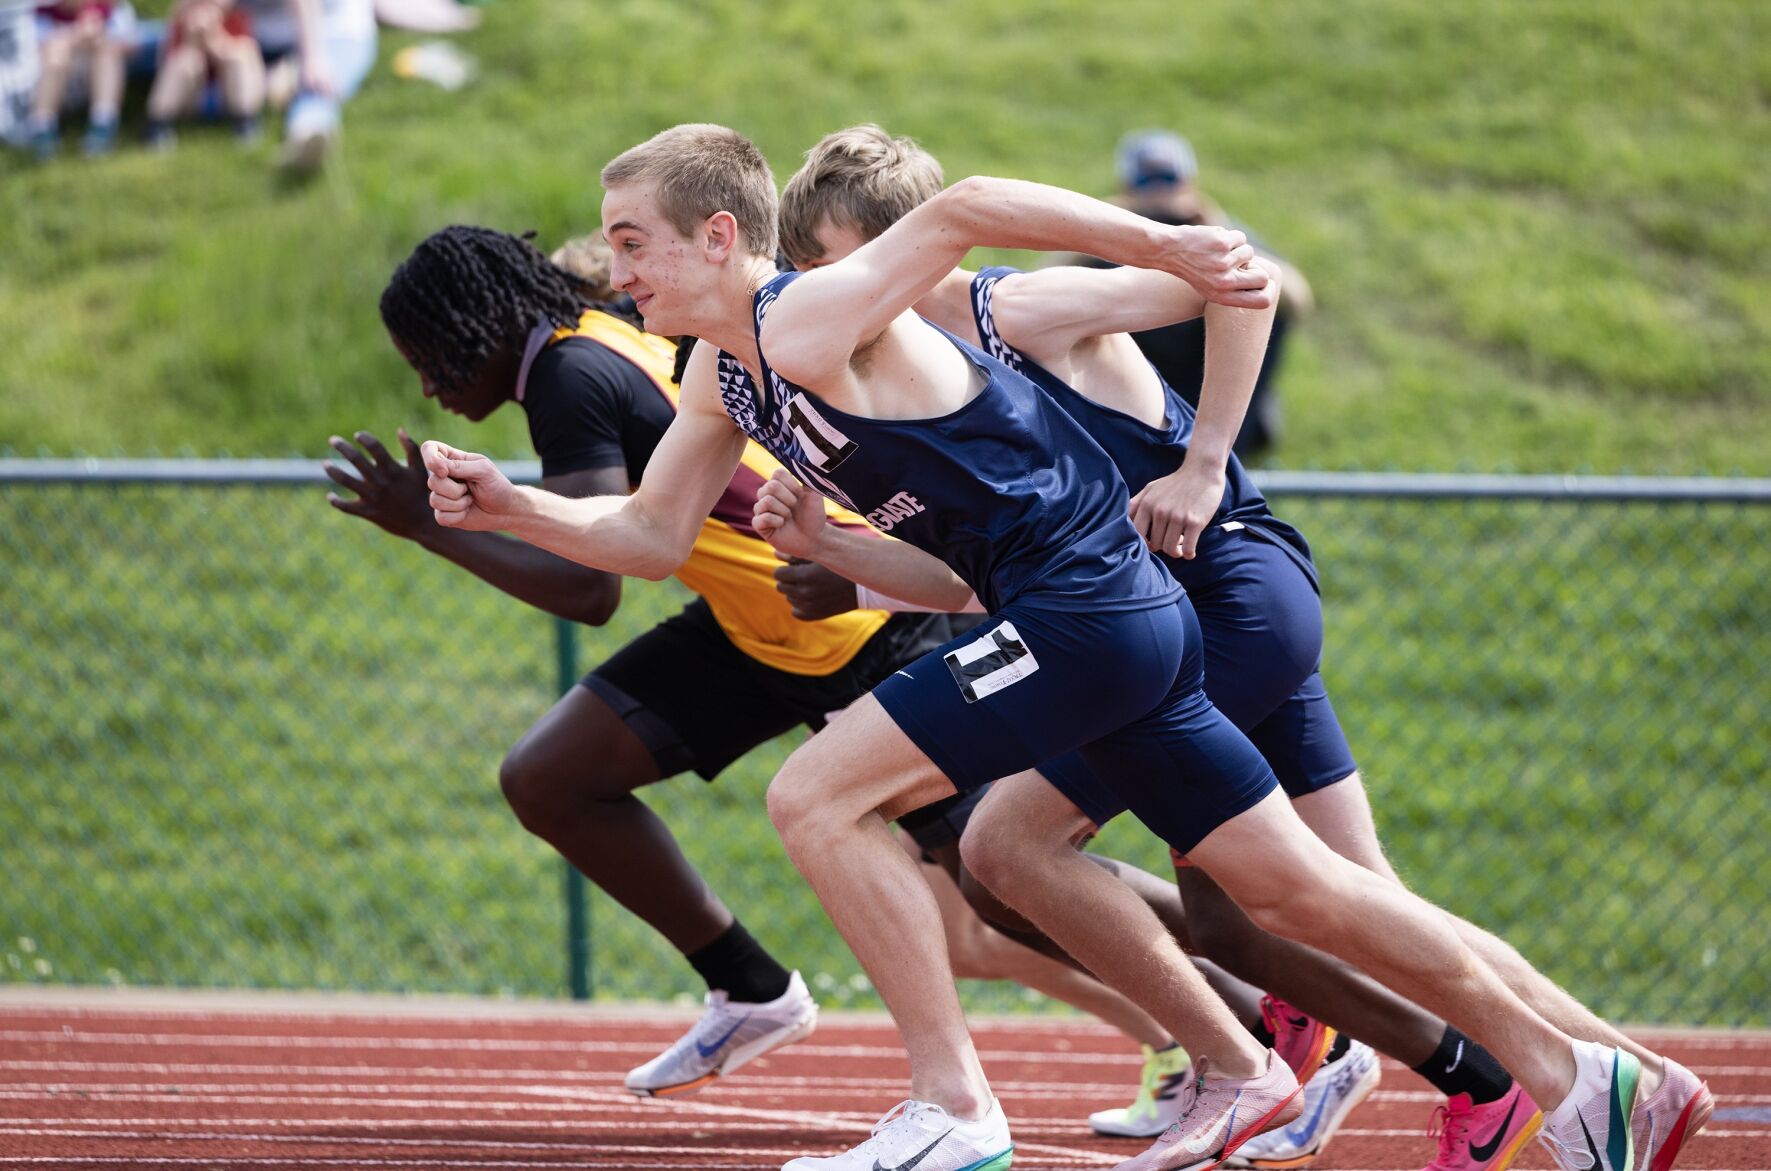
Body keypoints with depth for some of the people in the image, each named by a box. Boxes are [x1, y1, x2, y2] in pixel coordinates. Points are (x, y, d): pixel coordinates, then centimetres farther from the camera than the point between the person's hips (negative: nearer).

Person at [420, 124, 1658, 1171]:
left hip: (1079, 601, -10)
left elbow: (962, 210, -26)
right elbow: (652, 537, 21)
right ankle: (1568, 1072, 25)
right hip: (1129, 612, 10)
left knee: (817, 796, -11)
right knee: (1293, 887, 16)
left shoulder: (808, 329, -16)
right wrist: (509, 506, 9)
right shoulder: (723, 375, 13)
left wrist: (1162, 245, -30)